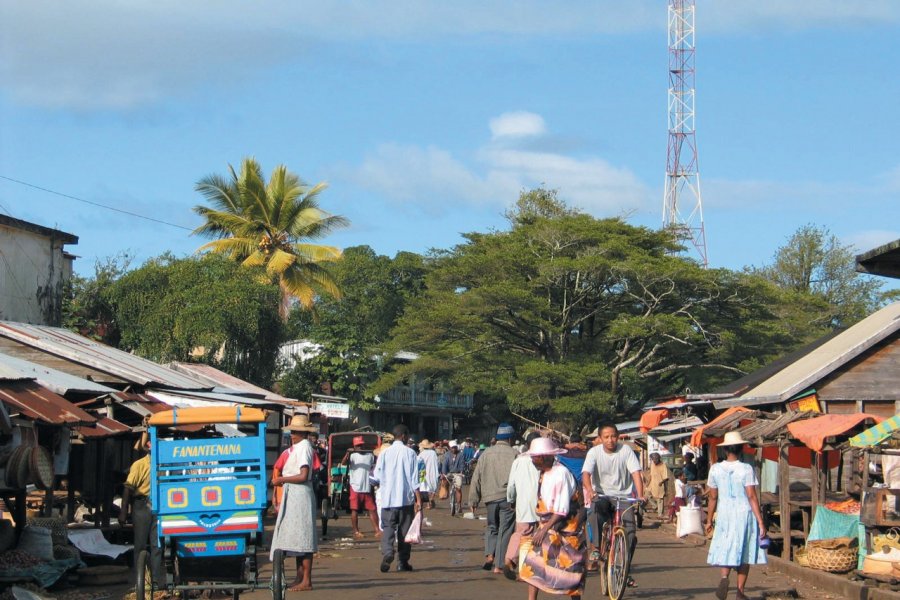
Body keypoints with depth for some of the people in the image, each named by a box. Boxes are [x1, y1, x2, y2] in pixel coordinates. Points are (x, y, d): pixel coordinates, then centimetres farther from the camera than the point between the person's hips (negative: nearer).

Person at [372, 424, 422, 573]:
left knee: (388, 527, 1)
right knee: (404, 529, 8)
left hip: (388, 498, 1)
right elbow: (414, 478, -4)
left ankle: (387, 552, -24)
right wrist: (418, 499, -2)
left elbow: (377, 476, 2)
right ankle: (403, 562, 11)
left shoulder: (385, 453, 1)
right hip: (406, 498, 0)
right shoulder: (410, 453, -2)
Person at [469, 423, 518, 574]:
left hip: (490, 497, 3)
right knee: (505, 531, 4)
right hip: (508, 498, -3)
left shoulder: (486, 454, 5)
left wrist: (473, 500, 12)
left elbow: (476, 478, 7)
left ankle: (489, 554, 0)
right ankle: (499, 565, 4)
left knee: (492, 527, 21)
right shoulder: (513, 454, -6)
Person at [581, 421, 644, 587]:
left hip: (623, 496, 1)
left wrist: (640, 495, -28)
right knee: (595, 508, -37)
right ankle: (597, 547, -24)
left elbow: (636, 473, -13)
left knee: (631, 533, -15)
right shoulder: (594, 452, -6)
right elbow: (586, 473, -19)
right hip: (602, 494, -1)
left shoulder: (626, 451, -5)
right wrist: (589, 490, -40)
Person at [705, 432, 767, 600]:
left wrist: (709, 520, 15)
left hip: (724, 515, 2)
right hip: (744, 514, -2)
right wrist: (760, 521, -9)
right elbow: (752, 497, -11)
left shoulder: (716, 469, -1)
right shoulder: (746, 469, -9)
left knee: (725, 550, 5)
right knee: (744, 554, 10)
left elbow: (713, 497, 4)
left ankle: (724, 578, -24)